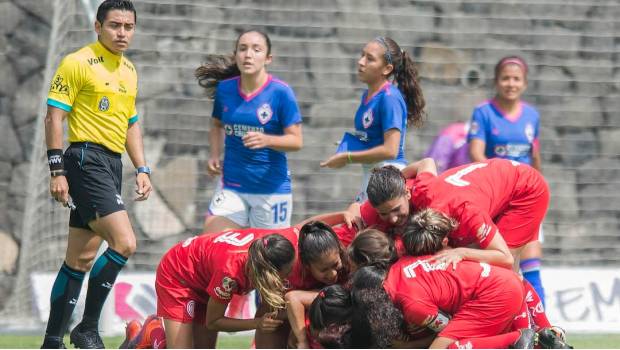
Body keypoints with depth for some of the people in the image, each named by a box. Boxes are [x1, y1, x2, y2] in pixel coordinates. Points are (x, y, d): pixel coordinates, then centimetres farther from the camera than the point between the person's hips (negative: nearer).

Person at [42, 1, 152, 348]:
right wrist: (57, 171, -15)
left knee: (82, 258, 8)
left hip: (113, 164, 8)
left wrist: (142, 169, 16)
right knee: (125, 243, -19)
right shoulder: (78, 63, -7)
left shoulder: (130, 71, 17)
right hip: (86, 160, -8)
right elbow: (54, 117, -9)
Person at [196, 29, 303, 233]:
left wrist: (266, 140, -27)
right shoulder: (225, 88, 2)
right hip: (231, 186, 3)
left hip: (272, 189, -3)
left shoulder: (281, 92, -10)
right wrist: (214, 156, 4)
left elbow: (296, 141, -9)